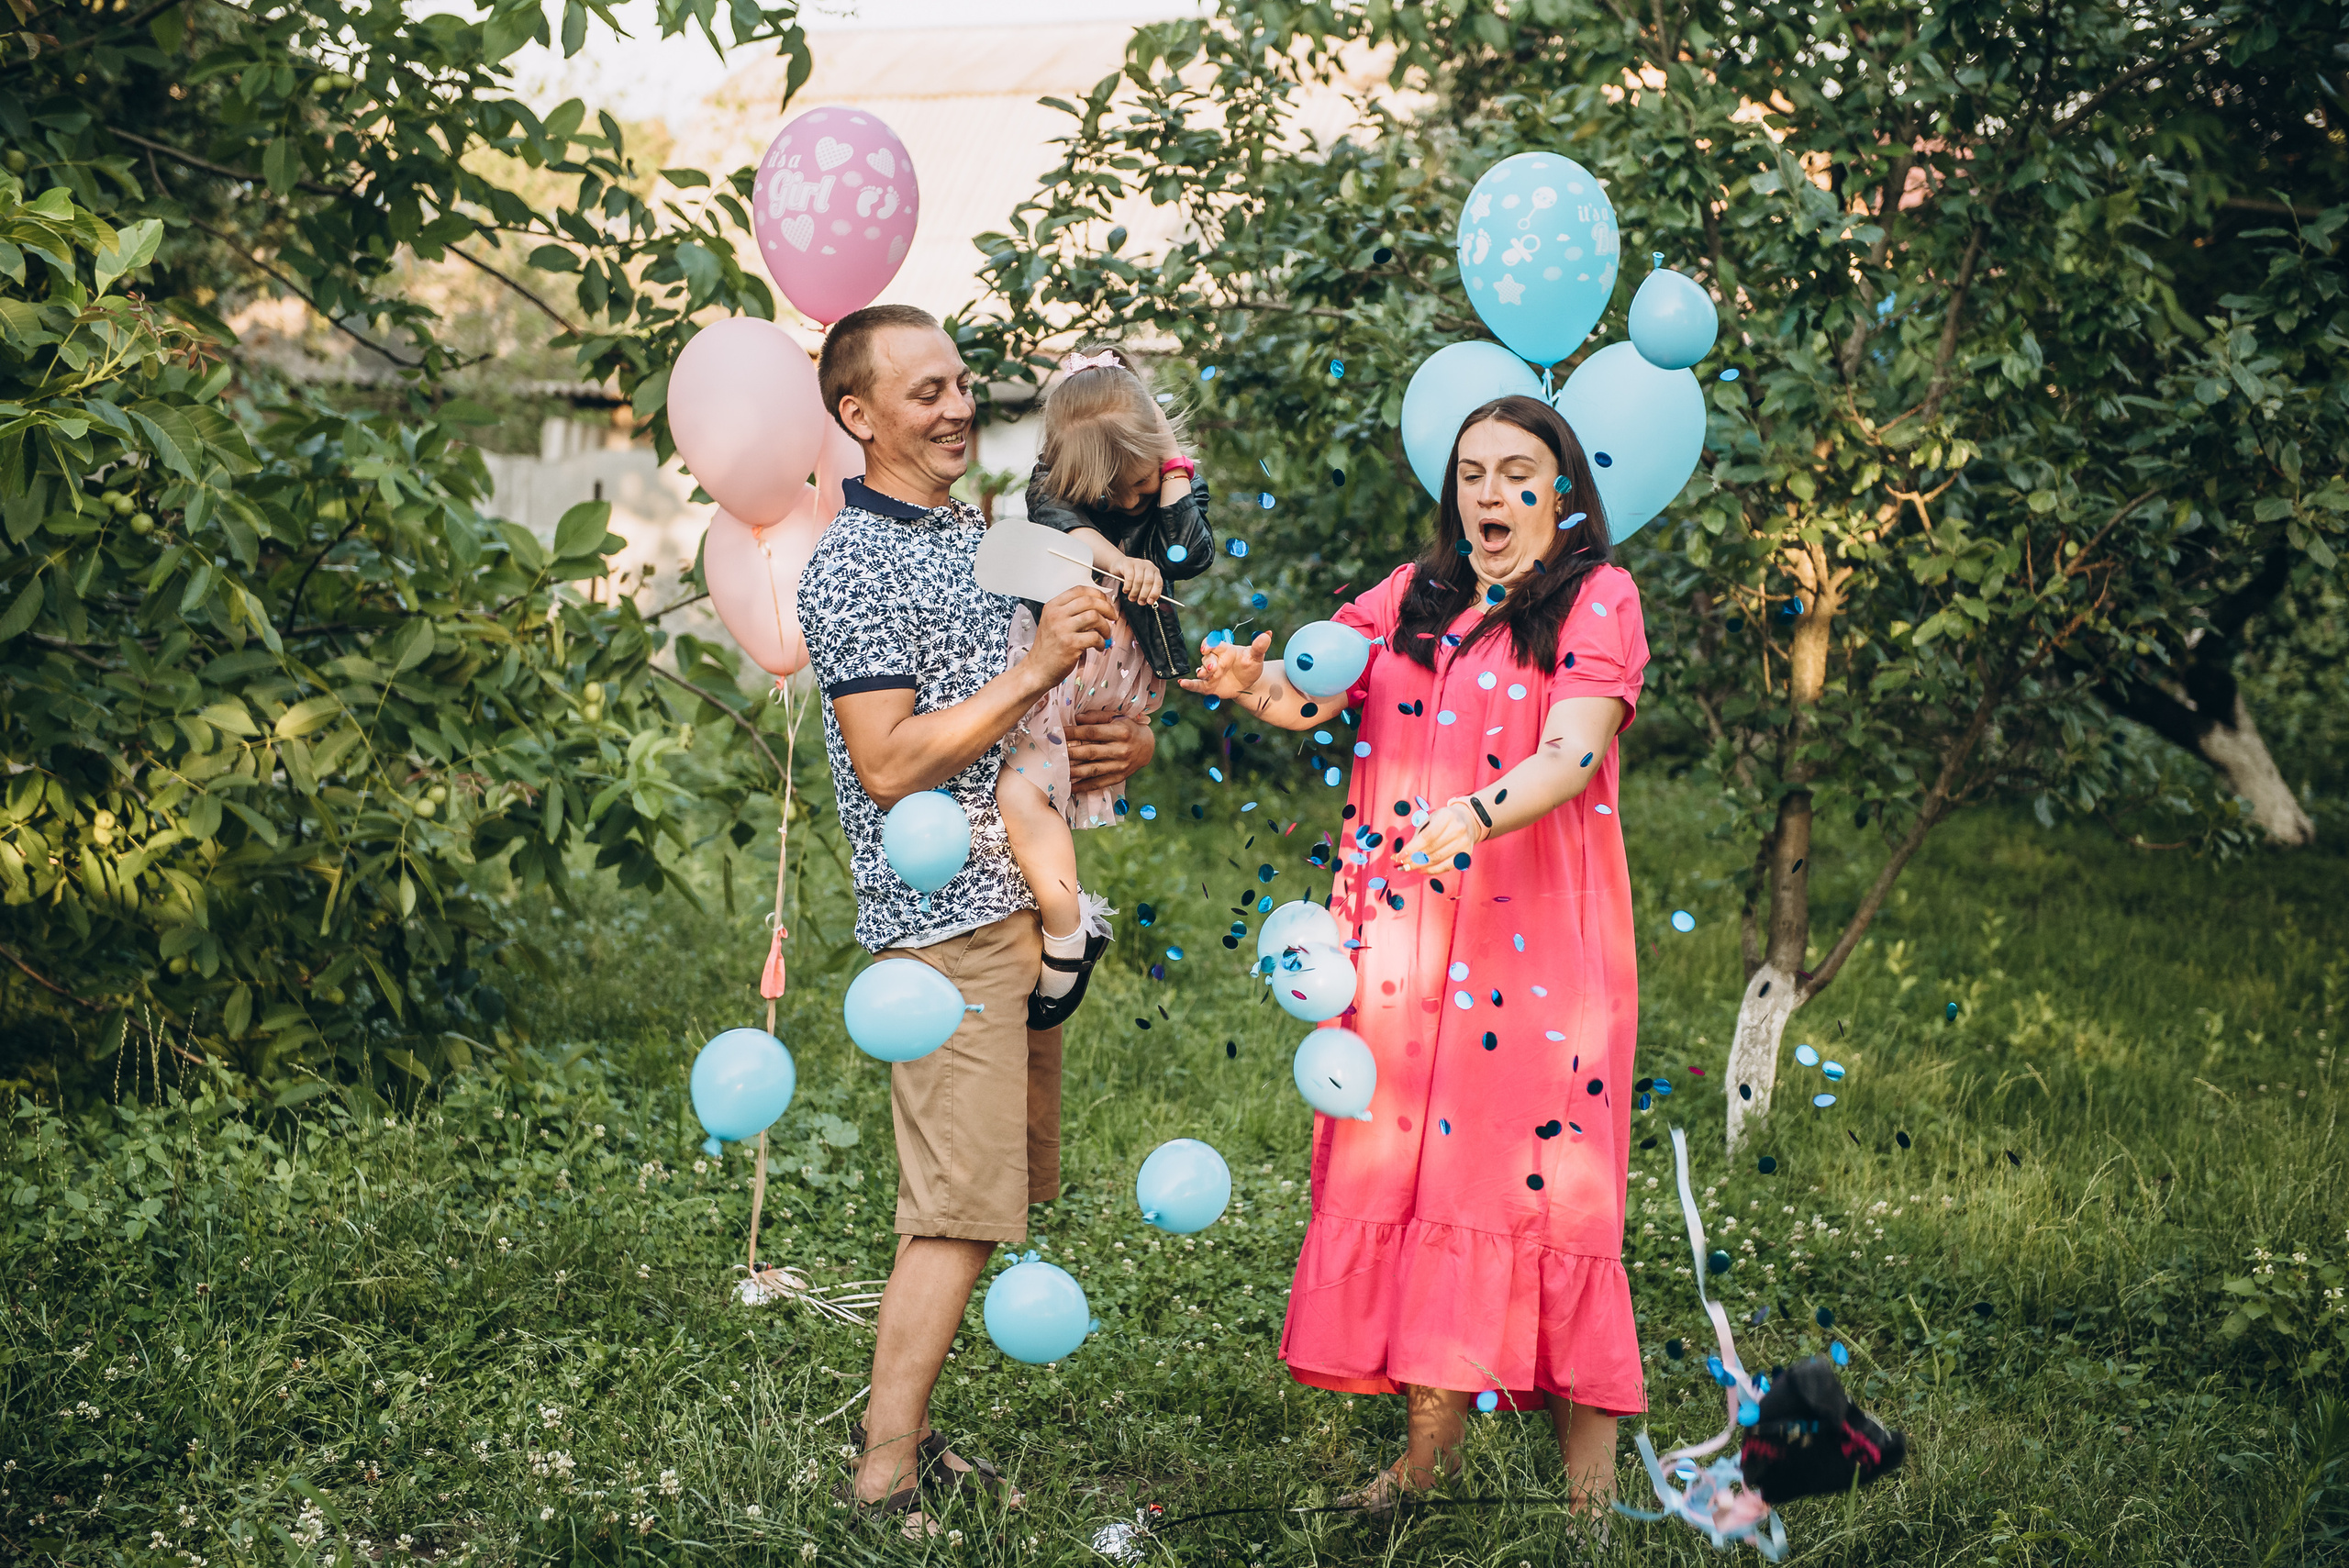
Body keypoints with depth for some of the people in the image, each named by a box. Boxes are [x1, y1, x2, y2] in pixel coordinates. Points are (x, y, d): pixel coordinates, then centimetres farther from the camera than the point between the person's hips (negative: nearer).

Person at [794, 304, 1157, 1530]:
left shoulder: (980, 537, 18)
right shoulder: (851, 567, -10)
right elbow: (889, 764, -19)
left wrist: (1124, 743, 6)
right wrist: (1037, 668, -19)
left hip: (1025, 908, 9)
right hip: (944, 921, -9)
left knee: (995, 1194, 9)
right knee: (960, 1210, -10)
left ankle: (903, 1437, 17)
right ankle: (884, 1481, -3)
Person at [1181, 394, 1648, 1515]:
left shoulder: (1597, 601, 1)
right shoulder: (1411, 599, 16)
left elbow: (1571, 754, -14)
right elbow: (1314, 694, 4)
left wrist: (1477, 815, -32)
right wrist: (1256, 689, -19)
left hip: (1534, 931, -5)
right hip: (1401, 937, 5)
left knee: (1534, 1165, -7)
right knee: (1408, 1159, 2)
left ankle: (1589, 1469, -2)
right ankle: (1432, 1442, 8)